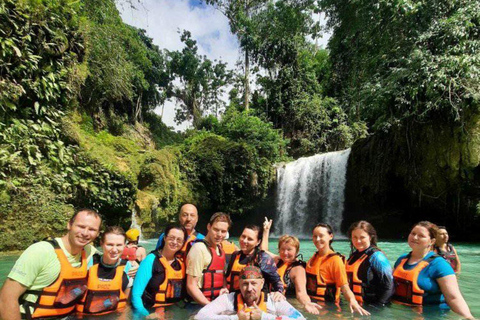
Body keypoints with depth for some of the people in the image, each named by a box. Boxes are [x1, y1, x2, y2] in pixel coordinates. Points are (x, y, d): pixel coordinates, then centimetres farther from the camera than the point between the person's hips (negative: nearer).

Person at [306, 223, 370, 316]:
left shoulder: (335, 259, -10)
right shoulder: (314, 257, 7)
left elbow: (344, 286, -15)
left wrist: (352, 300, -30)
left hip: (326, 306, -4)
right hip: (310, 303, 4)